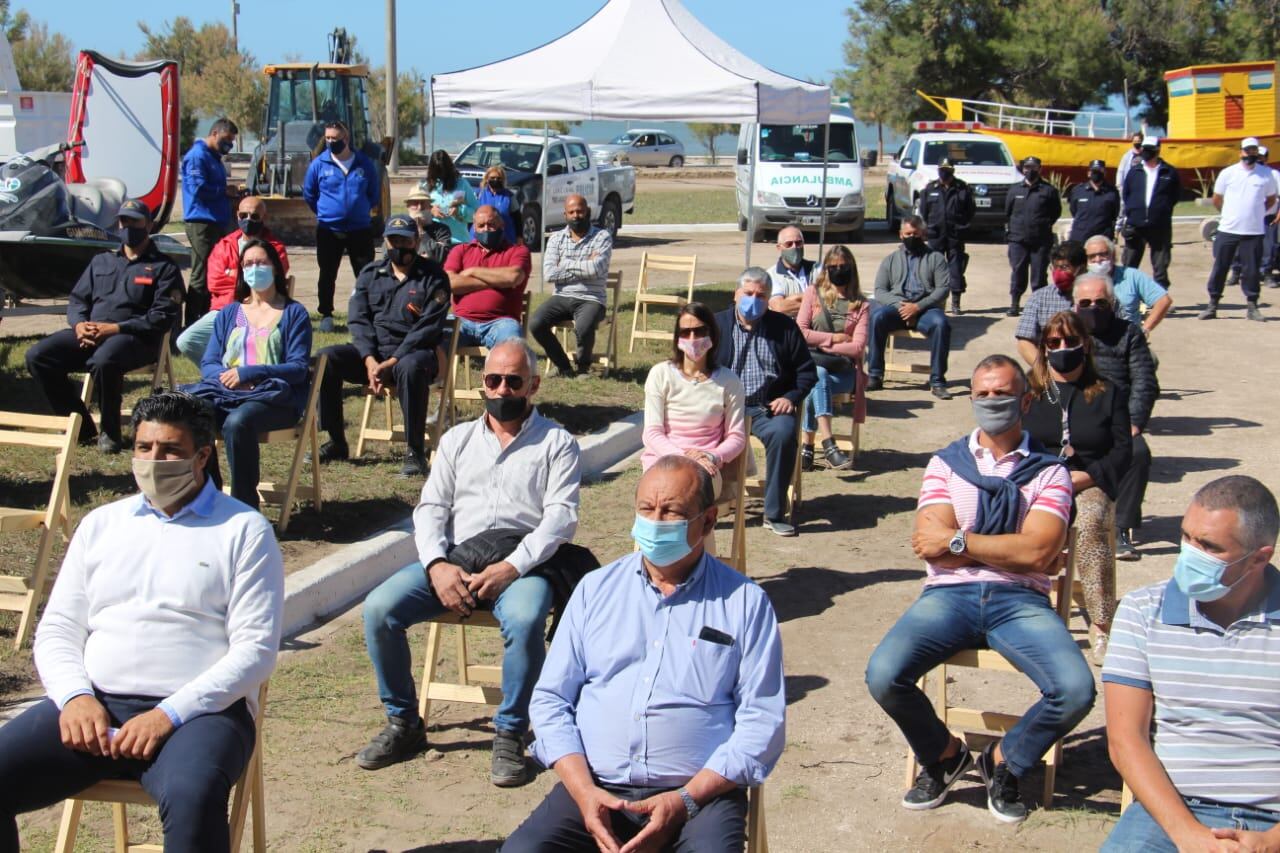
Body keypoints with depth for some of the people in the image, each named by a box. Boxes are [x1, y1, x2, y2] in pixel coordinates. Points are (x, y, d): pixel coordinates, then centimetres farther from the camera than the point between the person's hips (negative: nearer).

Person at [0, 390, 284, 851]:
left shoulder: (244, 531, 6)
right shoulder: (101, 524, 19)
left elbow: (256, 649, -2)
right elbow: (56, 631, 16)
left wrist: (171, 714, -14)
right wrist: (75, 696, -6)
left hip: (199, 709, -4)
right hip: (93, 705, 4)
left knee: (193, 798, -36)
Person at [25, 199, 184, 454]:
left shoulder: (163, 267, 7)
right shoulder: (101, 261, 26)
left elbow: (164, 316, -6)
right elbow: (77, 299, 21)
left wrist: (115, 328, -16)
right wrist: (79, 324, -4)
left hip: (134, 337, -6)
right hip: (89, 333, 6)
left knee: (103, 361, -40)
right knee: (37, 356, -17)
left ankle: (110, 432, -18)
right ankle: (80, 425, -6)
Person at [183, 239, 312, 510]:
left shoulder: (294, 313, 10)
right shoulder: (229, 313, 23)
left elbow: (299, 368, -1)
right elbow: (208, 363, 15)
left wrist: (248, 373, -13)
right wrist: (226, 376, -10)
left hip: (273, 397, -4)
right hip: (224, 392, 4)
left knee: (237, 422, -38)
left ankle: (245, 506, -28)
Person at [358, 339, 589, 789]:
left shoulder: (556, 443, 11)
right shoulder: (457, 439, 22)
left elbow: (561, 515, -2)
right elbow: (430, 508, 13)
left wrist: (512, 566, -17)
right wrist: (437, 565, -8)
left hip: (521, 563, -4)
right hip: (452, 560, 4)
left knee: (525, 619, -36)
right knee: (379, 608, -20)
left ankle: (510, 734, -18)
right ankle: (403, 723, -4)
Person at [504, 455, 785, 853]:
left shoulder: (745, 602, 5)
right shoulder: (596, 589, 13)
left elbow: (763, 721, -1)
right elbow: (550, 698, 10)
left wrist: (685, 801, -12)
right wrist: (584, 791, -6)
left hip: (700, 794, -2)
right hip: (595, 787, 2)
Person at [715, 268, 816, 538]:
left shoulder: (785, 327, 10)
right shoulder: (717, 324, 11)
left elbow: (807, 371, 14)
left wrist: (792, 397, -4)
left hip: (768, 407, 0)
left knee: (783, 433, -34)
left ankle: (775, 513, -20)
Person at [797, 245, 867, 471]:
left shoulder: (860, 305, 8)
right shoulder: (813, 294, 12)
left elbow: (858, 347, -3)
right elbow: (799, 332, 2)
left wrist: (821, 344, -8)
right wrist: (834, 338, -2)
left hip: (843, 370, 0)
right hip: (812, 364, 0)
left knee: (814, 387, -33)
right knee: (818, 376, -36)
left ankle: (807, 446, -32)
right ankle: (828, 445, -45)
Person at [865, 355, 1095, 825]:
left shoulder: (1048, 471, 9)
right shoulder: (945, 463, 13)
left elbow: (1038, 552, -7)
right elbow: (932, 546, -1)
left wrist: (958, 541, -7)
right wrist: (1011, 550, -4)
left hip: (1020, 600, -1)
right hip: (949, 595, 1)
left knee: (1075, 691, -26)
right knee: (883, 674, -25)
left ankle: (1004, 760, 8)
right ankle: (943, 754, 9)